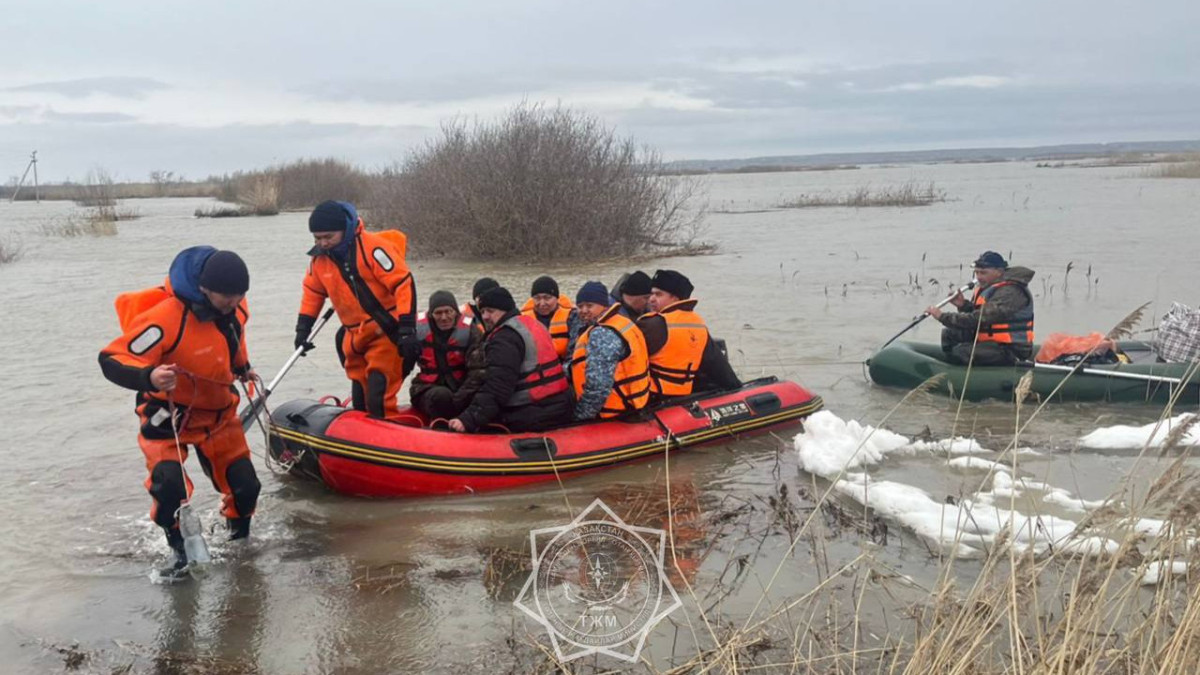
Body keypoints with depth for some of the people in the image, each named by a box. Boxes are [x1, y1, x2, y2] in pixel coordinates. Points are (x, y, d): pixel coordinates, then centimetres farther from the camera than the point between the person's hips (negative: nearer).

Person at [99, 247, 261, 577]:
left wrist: (242, 367, 11)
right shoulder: (165, 319, -34)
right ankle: (180, 550, 3)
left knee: (244, 485, 4)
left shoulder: (236, 306, -10)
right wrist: (148, 378, -50)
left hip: (219, 414, 6)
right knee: (169, 486, -25)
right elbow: (111, 360, -33)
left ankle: (240, 539, 35)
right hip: (168, 418, -5)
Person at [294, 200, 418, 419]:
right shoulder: (320, 258, 2)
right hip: (355, 337, 7)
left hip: (387, 333, -7)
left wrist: (407, 328, -23)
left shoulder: (373, 248, -20)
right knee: (359, 400, 15)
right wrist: (303, 327, 15)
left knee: (379, 400, -14)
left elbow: (403, 284, -21)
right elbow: (313, 291, 19)